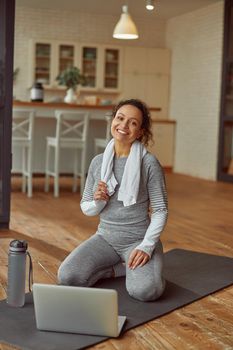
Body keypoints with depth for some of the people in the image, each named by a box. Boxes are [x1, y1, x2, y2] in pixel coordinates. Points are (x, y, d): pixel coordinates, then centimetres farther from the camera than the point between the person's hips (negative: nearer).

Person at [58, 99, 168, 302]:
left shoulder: (149, 163, -11)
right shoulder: (98, 162, 1)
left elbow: (160, 210, -9)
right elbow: (86, 208, 9)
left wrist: (146, 246, -20)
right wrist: (98, 202, -14)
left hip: (138, 238, -3)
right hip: (105, 237, 4)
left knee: (145, 290, -30)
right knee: (67, 277, -20)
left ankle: (134, 267, 4)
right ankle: (122, 267, 4)